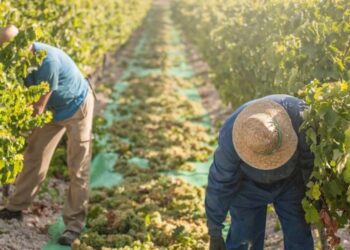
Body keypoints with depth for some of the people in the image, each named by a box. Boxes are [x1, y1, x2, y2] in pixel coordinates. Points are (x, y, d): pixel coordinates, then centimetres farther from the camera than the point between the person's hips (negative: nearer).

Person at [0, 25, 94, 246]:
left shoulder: (48, 60, -38)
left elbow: (38, 108, -30)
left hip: (77, 107, -7)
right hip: (52, 109, 7)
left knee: (78, 168, -4)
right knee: (34, 158, 10)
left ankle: (74, 224, 1)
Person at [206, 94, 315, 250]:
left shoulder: (299, 114, -34)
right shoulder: (230, 138, -35)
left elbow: (312, 155, -18)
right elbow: (219, 184, -22)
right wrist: (215, 233, -13)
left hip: (290, 181, 2)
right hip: (248, 184, -1)